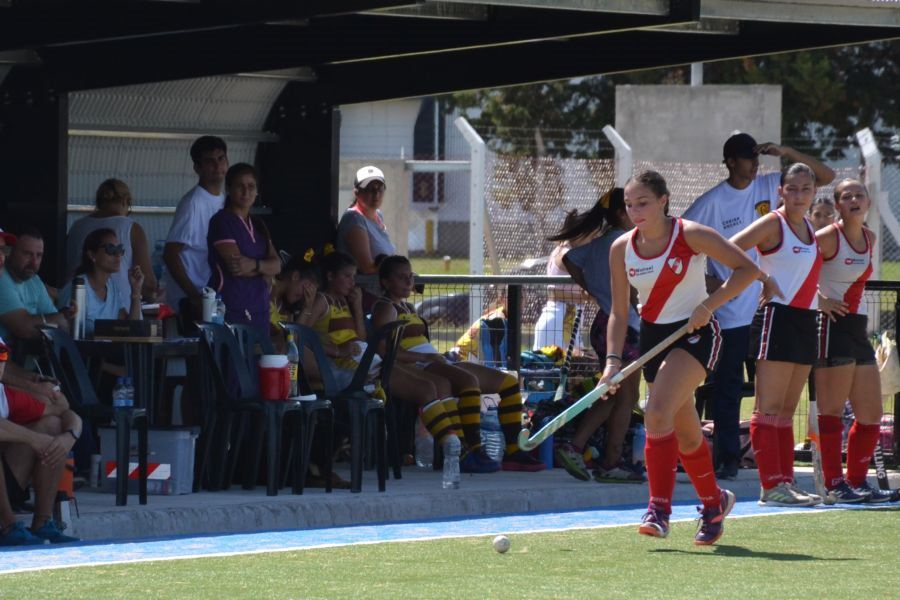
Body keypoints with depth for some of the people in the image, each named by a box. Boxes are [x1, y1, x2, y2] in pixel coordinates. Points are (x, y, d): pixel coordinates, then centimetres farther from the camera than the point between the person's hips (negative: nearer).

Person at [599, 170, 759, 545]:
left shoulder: (691, 236, -13)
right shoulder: (621, 249, -1)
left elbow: (747, 269, -10)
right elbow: (619, 312, 5)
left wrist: (708, 305, -19)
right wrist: (613, 361, -7)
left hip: (694, 333, -5)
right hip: (653, 337, 5)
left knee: (657, 414, -25)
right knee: (685, 432, 12)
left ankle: (659, 510, -24)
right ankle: (714, 503, 34)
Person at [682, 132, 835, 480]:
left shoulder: (769, 186, 4)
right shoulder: (712, 202, -7)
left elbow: (825, 176, 6)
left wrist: (786, 153, -7)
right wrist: (705, 280, -8)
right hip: (730, 313, -3)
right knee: (728, 386, 0)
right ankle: (728, 458, 5)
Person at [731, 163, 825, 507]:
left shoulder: (811, 230, 15)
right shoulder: (773, 224, -7)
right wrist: (764, 278, -16)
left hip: (805, 320, 8)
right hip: (777, 318, -8)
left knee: (787, 410, 10)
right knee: (769, 408, -9)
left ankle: (786, 482, 11)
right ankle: (771, 486, -13)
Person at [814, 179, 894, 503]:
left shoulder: (868, 238, 12)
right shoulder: (828, 237, -10)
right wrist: (821, 301, -14)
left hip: (858, 329, 8)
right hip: (833, 327, -8)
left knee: (871, 415, 8)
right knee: (832, 410, -4)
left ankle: (857, 480, 16)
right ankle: (834, 484, -2)